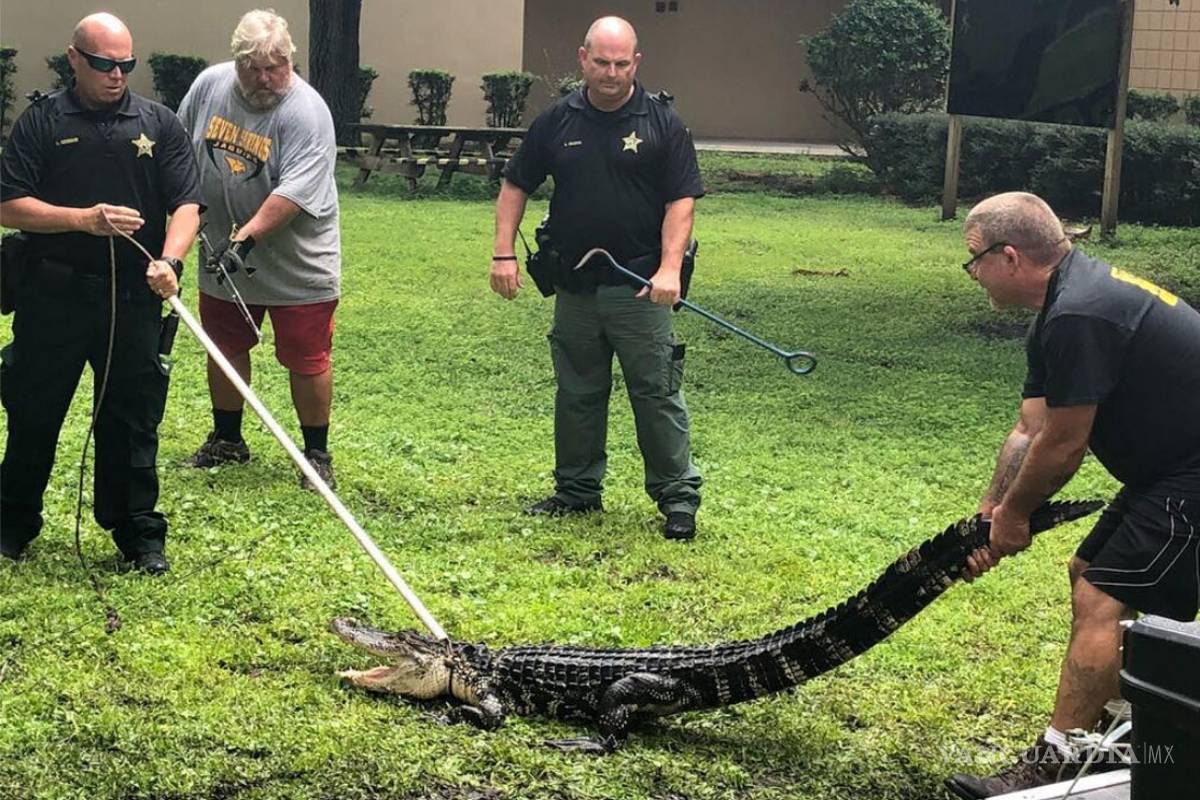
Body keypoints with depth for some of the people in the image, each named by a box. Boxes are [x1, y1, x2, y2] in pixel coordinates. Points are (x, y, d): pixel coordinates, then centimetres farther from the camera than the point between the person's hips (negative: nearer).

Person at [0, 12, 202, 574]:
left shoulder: (159, 124, 6)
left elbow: (186, 205, -1)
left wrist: (168, 260, -19)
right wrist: (83, 219, -17)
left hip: (134, 299, 1)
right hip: (53, 296, 0)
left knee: (133, 420, 6)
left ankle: (139, 533, 17)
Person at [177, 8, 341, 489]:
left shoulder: (306, 112, -20)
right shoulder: (208, 85, -3)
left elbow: (293, 192, -28)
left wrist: (246, 237, -34)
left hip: (297, 268, -5)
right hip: (224, 261, 5)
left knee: (307, 362, 1)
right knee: (224, 349, 18)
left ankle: (317, 455, 16)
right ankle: (226, 441, 35)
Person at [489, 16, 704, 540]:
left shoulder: (662, 123, -3)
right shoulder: (556, 122, 5)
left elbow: (681, 201, -6)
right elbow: (515, 186, 11)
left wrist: (669, 269, -18)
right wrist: (504, 254, 1)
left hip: (639, 288, -3)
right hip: (574, 288, 4)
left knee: (657, 393, -1)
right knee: (576, 394, 13)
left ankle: (678, 496, 8)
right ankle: (577, 491, 25)